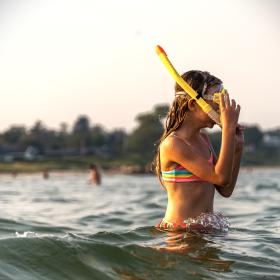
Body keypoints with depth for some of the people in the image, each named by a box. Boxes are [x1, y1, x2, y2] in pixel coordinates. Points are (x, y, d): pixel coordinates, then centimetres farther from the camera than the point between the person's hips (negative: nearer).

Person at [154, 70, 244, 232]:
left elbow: (226, 190, 13)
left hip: (206, 229, 8)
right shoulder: (173, 144, -14)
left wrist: (238, 147, 5)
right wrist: (228, 128, -17)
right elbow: (221, 177, -20)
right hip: (181, 231, -8)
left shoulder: (203, 139, 13)